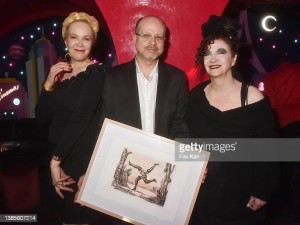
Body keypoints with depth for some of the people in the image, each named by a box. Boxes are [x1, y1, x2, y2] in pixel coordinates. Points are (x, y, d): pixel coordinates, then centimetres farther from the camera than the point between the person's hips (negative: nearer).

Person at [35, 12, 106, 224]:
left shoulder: (96, 71, -11)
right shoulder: (58, 71, 6)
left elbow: (82, 116, -19)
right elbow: (42, 116, 4)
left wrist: (56, 159, -20)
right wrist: (49, 84, -12)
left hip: (85, 157, -6)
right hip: (58, 153, 6)